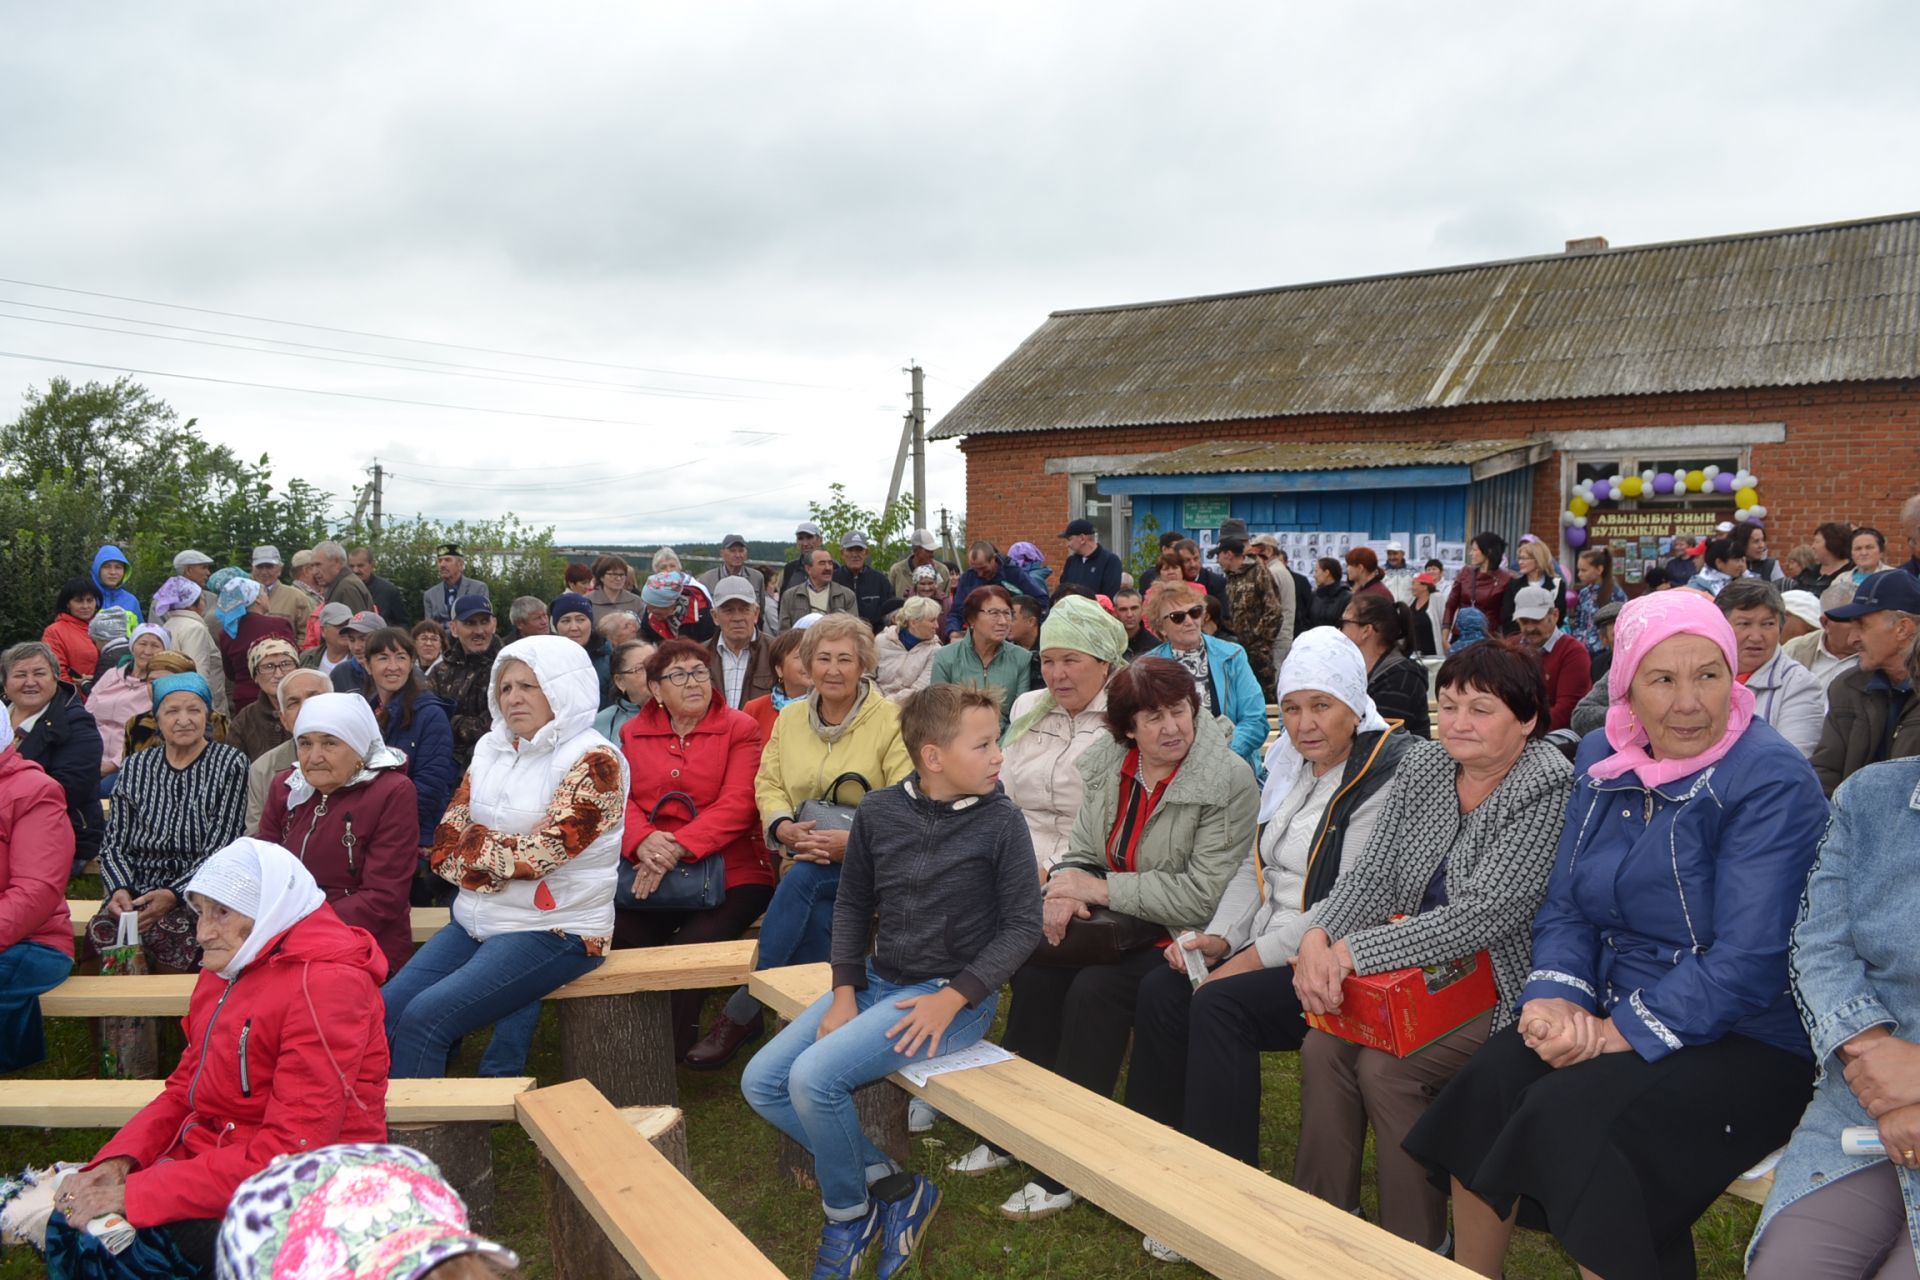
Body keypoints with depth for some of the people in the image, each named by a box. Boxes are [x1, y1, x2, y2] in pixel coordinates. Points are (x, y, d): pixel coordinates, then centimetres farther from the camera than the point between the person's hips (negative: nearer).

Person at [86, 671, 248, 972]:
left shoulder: (230, 763, 5)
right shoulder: (135, 766, 17)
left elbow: (221, 851, -2)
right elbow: (113, 844, 13)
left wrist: (174, 895, -15)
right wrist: (119, 888, -8)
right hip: (134, 892, 3)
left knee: (164, 932, -33)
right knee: (101, 932, -29)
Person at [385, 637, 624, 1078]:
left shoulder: (593, 760, -12)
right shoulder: (490, 749, 9)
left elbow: (539, 852, -19)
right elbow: (446, 843, 5)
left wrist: (476, 842, -5)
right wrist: (504, 859, -12)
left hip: (552, 930, -7)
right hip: (476, 922, 7)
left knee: (425, 1017, -21)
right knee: (383, 1014, -9)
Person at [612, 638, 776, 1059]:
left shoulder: (740, 728, 2)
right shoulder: (633, 732, 15)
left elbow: (736, 806, -10)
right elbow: (619, 797, 4)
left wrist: (677, 848, -23)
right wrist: (643, 840, -19)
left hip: (729, 875, -3)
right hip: (652, 877, 3)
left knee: (691, 947, -27)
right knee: (613, 937, -21)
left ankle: (673, 1051, -6)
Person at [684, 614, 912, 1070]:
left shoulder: (890, 721, -4)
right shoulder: (790, 718, 13)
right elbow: (767, 784, 10)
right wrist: (784, 827, -13)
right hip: (805, 862, 5)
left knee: (803, 879, -33)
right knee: (817, 919, -30)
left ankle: (741, 1010, -28)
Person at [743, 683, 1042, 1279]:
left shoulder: (1000, 820, -12)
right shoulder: (878, 811, -2)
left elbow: (1023, 925, -9)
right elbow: (852, 906, 8)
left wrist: (952, 998, -18)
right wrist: (844, 993, -3)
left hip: (955, 996, -6)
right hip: (878, 980, 6)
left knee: (815, 1076, -23)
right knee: (761, 1083, -3)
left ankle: (849, 1212, 5)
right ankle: (893, 1186, 3)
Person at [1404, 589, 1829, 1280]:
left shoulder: (1772, 781, -14)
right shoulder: (1602, 758, 4)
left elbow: (1748, 961, -20)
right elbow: (1565, 906, 7)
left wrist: (1619, 1034, -21)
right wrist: (1556, 995, -12)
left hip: (1747, 1044, -5)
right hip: (1614, 1015, 6)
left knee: (1569, 1114, -29)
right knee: (1490, 1076, -20)